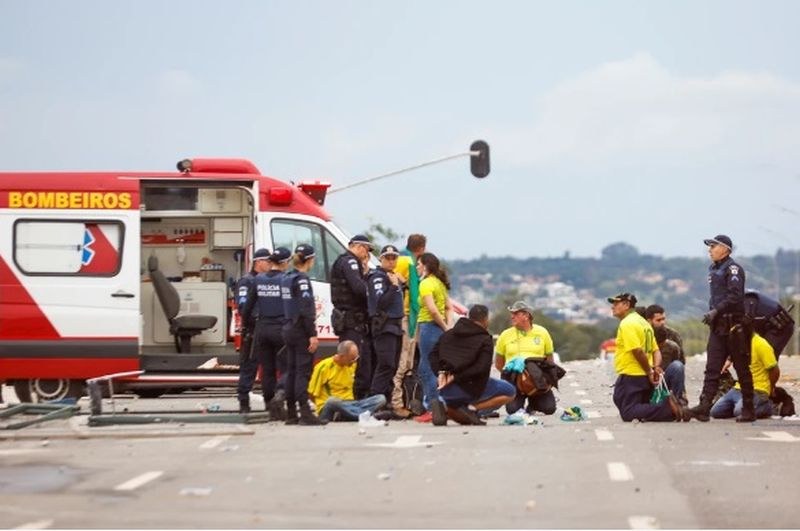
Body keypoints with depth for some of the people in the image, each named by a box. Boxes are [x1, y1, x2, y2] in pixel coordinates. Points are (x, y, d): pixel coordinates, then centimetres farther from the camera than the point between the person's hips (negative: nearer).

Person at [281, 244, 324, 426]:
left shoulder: (286, 279, 12)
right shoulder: (301, 280, -14)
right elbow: (306, 310, -20)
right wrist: (312, 334, -20)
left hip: (288, 328, 9)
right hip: (301, 331, -9)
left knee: (292, 372, 11)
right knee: (303, 372, -10)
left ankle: (291, 414, 14)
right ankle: (305, 414, -14)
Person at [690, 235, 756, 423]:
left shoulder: (733, 269, -9)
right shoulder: (713, 269, 18)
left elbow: (735, 296, -19)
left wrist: (716, 311, -21)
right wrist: (711, 312, 11)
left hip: (734, 325, -8)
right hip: (718, 326, 8)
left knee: (742, 368, 0)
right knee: (712, 368, -2)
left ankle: (748, 410, 6)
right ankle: (704, 407, -9)